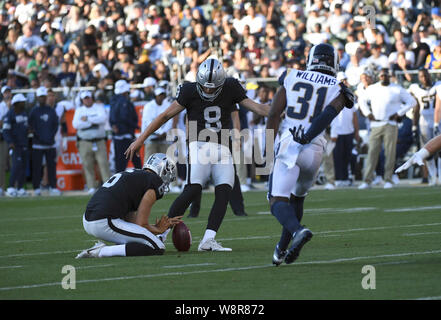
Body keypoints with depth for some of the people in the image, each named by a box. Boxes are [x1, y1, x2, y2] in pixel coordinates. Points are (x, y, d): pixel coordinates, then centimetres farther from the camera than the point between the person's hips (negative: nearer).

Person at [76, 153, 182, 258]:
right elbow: (141, 225, -3)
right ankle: (102, 252, -13)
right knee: (158, 248, -6)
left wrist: (164, 225, 32)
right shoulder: (155, 181, -1)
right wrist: (158, 229, 18)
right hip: (106, 224, -10)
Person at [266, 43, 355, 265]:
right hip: (314, 149, 2)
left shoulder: (291, 77, 9)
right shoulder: (338, 89, 8)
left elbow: (274, 114, 4)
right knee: (297, 197, 24)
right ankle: (282, 248, 25)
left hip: (288, 144, -2)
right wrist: (306, 137, -11)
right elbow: (327, 116, -11)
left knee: (278, 201, -6)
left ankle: (298, 231, -36)